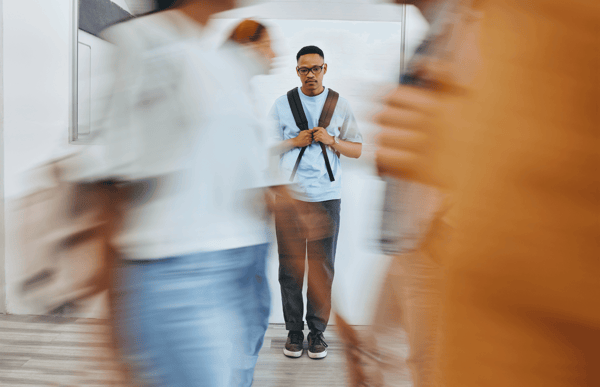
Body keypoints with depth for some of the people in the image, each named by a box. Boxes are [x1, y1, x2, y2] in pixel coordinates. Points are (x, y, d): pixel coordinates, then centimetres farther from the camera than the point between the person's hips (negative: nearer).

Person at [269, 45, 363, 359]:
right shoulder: (282, 104, 9)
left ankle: (318, 331, 19)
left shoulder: (340, 105, 9)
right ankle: (294, 330, 18)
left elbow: (357, 150, 9)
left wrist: (331, 140, -8)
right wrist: (295, 142, -8)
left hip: (327, 195, 0)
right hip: (290, 195, 0)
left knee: (322, 266, 4)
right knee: (290, 265, 3)